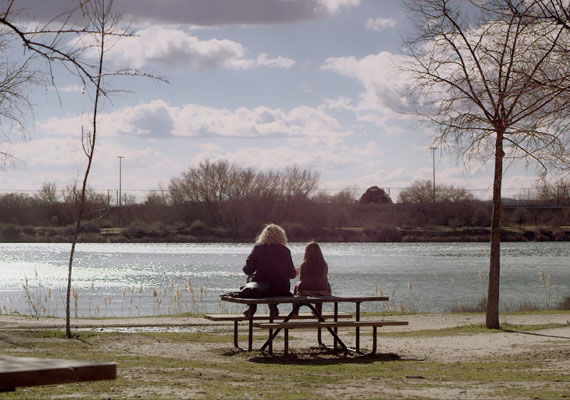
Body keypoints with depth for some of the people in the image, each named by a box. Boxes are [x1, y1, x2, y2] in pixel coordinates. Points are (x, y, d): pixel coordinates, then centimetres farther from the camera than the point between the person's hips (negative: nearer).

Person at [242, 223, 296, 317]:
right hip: (282, 290, 1)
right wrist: (295, 272, 27)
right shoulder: (285, 251, -1)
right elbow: (291, 274, 3)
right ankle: (273, 306, 30)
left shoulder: (258, 248, -4)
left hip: (261, 290, -1)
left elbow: (248, 270, -5)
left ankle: (252, 307, 31)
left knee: (250, 277, 29)